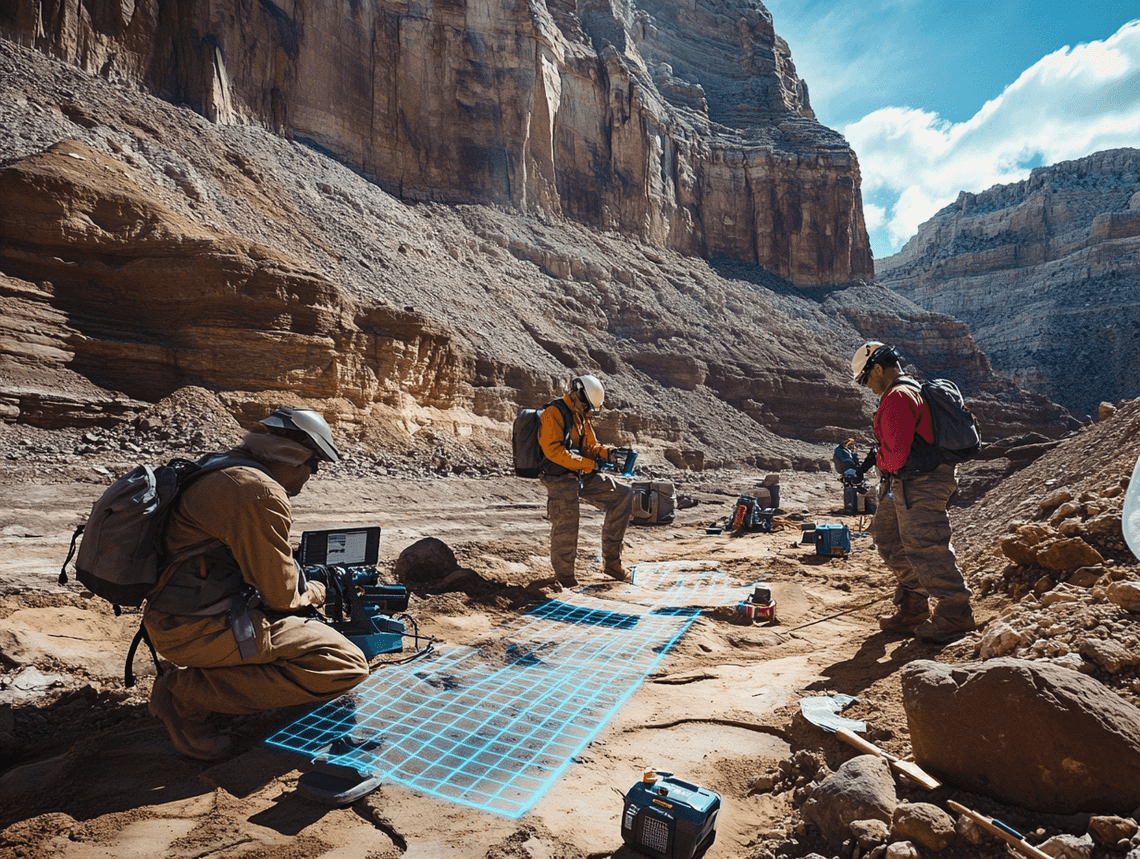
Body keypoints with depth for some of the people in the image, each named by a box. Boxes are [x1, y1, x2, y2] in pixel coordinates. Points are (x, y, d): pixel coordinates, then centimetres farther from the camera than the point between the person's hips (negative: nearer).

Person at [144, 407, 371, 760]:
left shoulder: (223, 471, 11)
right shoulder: (262, 493, -20)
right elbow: (281, 595, -14)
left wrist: (304, 586, 22)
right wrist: (314, 592, 7)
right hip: (200, 629, -10)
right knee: (346, 665, -16)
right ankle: (190, 693, -10)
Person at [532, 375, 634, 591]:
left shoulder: (581, 418, 17)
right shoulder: (553, 414, -12)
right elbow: (553, 450, -22)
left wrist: (606, 452, -2)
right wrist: (587, 464, -23)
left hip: (582, 476, 9)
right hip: (560, 478, -8)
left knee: (623, 495, 2)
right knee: (566, 524, -13)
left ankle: (611, 561, 6)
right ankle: (564, 576, 6)